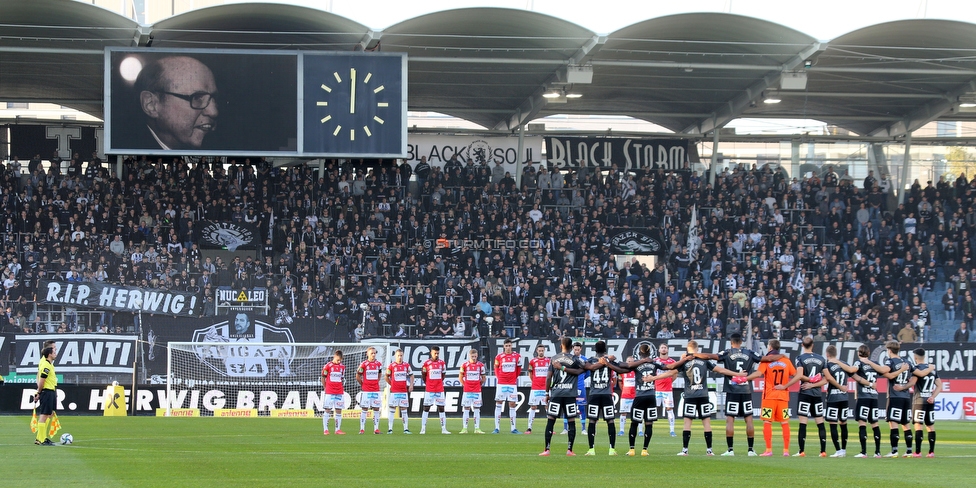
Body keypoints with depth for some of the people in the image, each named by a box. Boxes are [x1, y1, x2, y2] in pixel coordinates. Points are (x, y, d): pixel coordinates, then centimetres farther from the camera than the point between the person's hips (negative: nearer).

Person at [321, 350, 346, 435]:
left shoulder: (342, 367, 8)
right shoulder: (328, 366, -5)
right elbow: (323, 378, 3)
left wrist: (342, 388, 9)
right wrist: (325, 388, 0)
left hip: (339, 392, 4)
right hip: (330, 392, -4)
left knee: (339, 410, 2)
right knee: (327, 410, -3)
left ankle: (338, 429, 6)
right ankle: (325, 430, -1)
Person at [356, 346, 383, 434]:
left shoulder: (378, 364, 6)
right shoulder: (364, 364, -6)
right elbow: (358, 376, 1)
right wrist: (362, 384, 6)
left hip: (376, 390, 4)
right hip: (366, 390, -4)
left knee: (376, 409, 3)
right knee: (364, 409, -2)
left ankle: (376, 429, 6)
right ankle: (362, 429, 0)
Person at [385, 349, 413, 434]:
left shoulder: (406, 365, 6)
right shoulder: (391, 366, -2)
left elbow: (411, 375, 15)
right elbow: (387, 377, 10)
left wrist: (411, 385, 3)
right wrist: (392, 384, 6)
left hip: (404, 391, 2)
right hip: (394, 391, -2)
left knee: (404, 410, 6)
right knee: (392, 410, -2)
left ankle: (406, 429, 8)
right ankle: (390, 429, 0)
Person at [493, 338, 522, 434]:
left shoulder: (517, 356, 2)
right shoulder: (499, 357, 0)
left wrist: (515, 378, 11)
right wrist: (498, 377, 6)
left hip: (512, 384, 1)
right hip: (501, 383, -1)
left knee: (512, 405, 2)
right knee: (499, 404, -1)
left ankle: (513, 428, 5)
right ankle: (497, 428, 1)